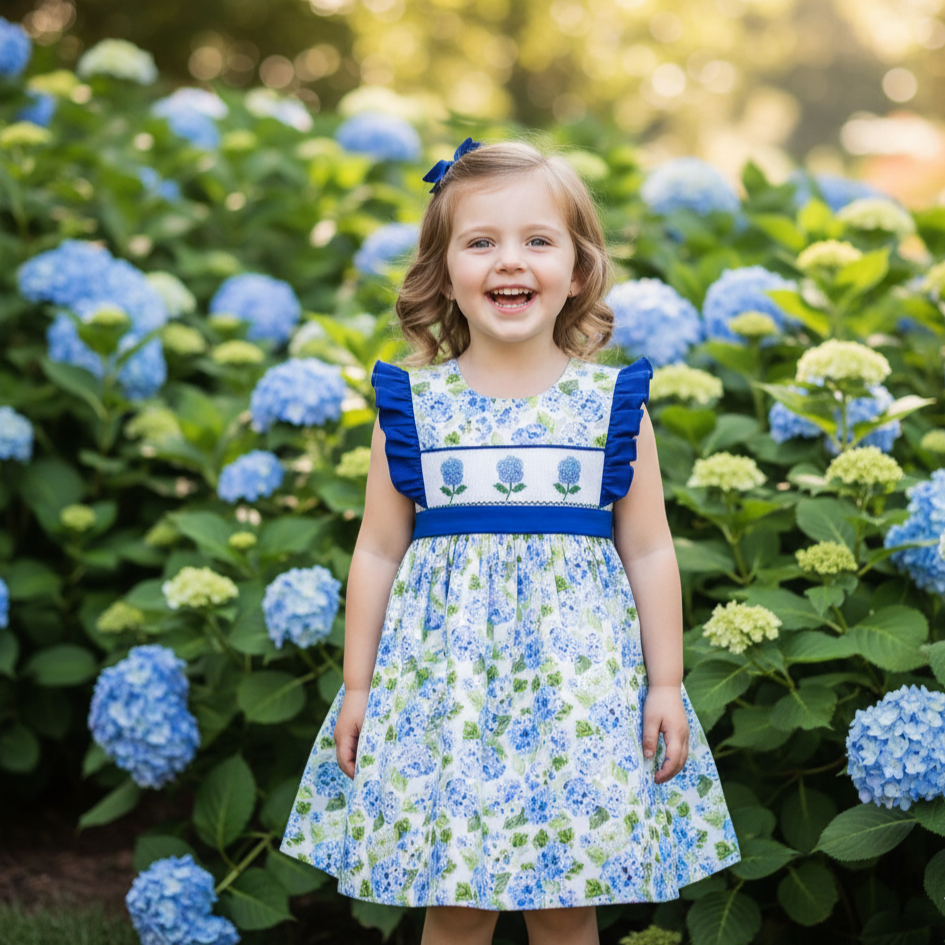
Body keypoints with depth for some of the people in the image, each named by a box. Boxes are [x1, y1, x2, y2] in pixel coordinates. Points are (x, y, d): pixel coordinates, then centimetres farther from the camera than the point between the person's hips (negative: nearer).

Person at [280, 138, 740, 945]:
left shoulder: (613, 403, 0)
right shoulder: (411, 405, 1)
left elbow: (649, 553, 4)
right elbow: (378, 551, 6)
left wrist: (667, 685, 2)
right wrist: (357, 687, 6)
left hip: (580, 679, 0)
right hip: (444, 678, 0)